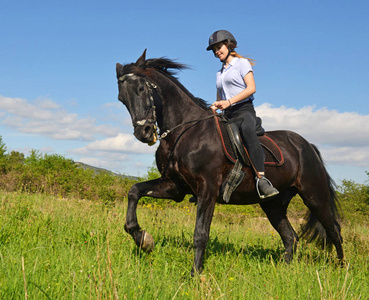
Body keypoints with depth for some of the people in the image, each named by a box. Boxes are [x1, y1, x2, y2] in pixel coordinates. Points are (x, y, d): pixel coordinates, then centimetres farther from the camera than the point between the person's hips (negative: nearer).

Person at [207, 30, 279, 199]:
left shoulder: (242, 63, 7)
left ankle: (261, 179, -52)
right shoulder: (219, 73, 25)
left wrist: (229, 101, -18)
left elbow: (251, 88, -8)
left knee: (247, 130, -41)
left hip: (244, 110, -7)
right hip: (227, 116, 8)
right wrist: (214, 108, 3)